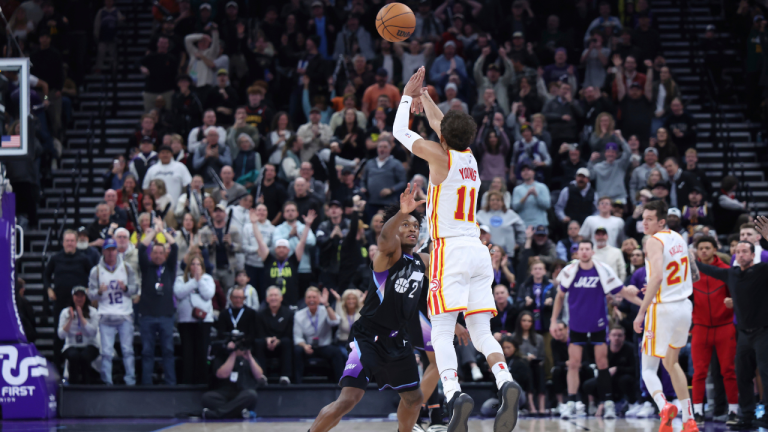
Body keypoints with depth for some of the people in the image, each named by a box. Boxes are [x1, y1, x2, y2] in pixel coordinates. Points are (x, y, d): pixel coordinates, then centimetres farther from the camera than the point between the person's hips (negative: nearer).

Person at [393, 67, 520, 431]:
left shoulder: (439, 155, -4)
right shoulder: (469, 156, 12)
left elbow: (400, 132, 10)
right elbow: (441, 123, 31)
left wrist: (407, 96, 23)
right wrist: (423, 96, 42)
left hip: (450, 251, -6)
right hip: (477, 250, 6)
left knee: (442, 332, -8)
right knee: (481, 331, 4)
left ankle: (454, 394, -28)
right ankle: (505, 384, -20)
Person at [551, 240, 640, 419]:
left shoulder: (603, 271, -10)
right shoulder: (569, 271, -4)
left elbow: (622, 290, -4)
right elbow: (560, 296, 8)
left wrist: (631, 292, -25)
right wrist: (554, 320, 7)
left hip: (598, 325, -1)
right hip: (576, 325, 1)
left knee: (602, 363, 0)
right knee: (573, 363, -2)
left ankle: (608, 403, 7)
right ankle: (571, 403, 1)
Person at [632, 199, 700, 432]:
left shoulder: (654, 241, -14)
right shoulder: (678, 238, 10)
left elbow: (657, 276, -29)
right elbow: (694, 275, 20)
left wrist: (641, 312, -27)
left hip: (663, 309, -7)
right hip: (684, 306, 7)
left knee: (648, 368, 2)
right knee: (671, 362, 23)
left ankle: (664, 406, -25)